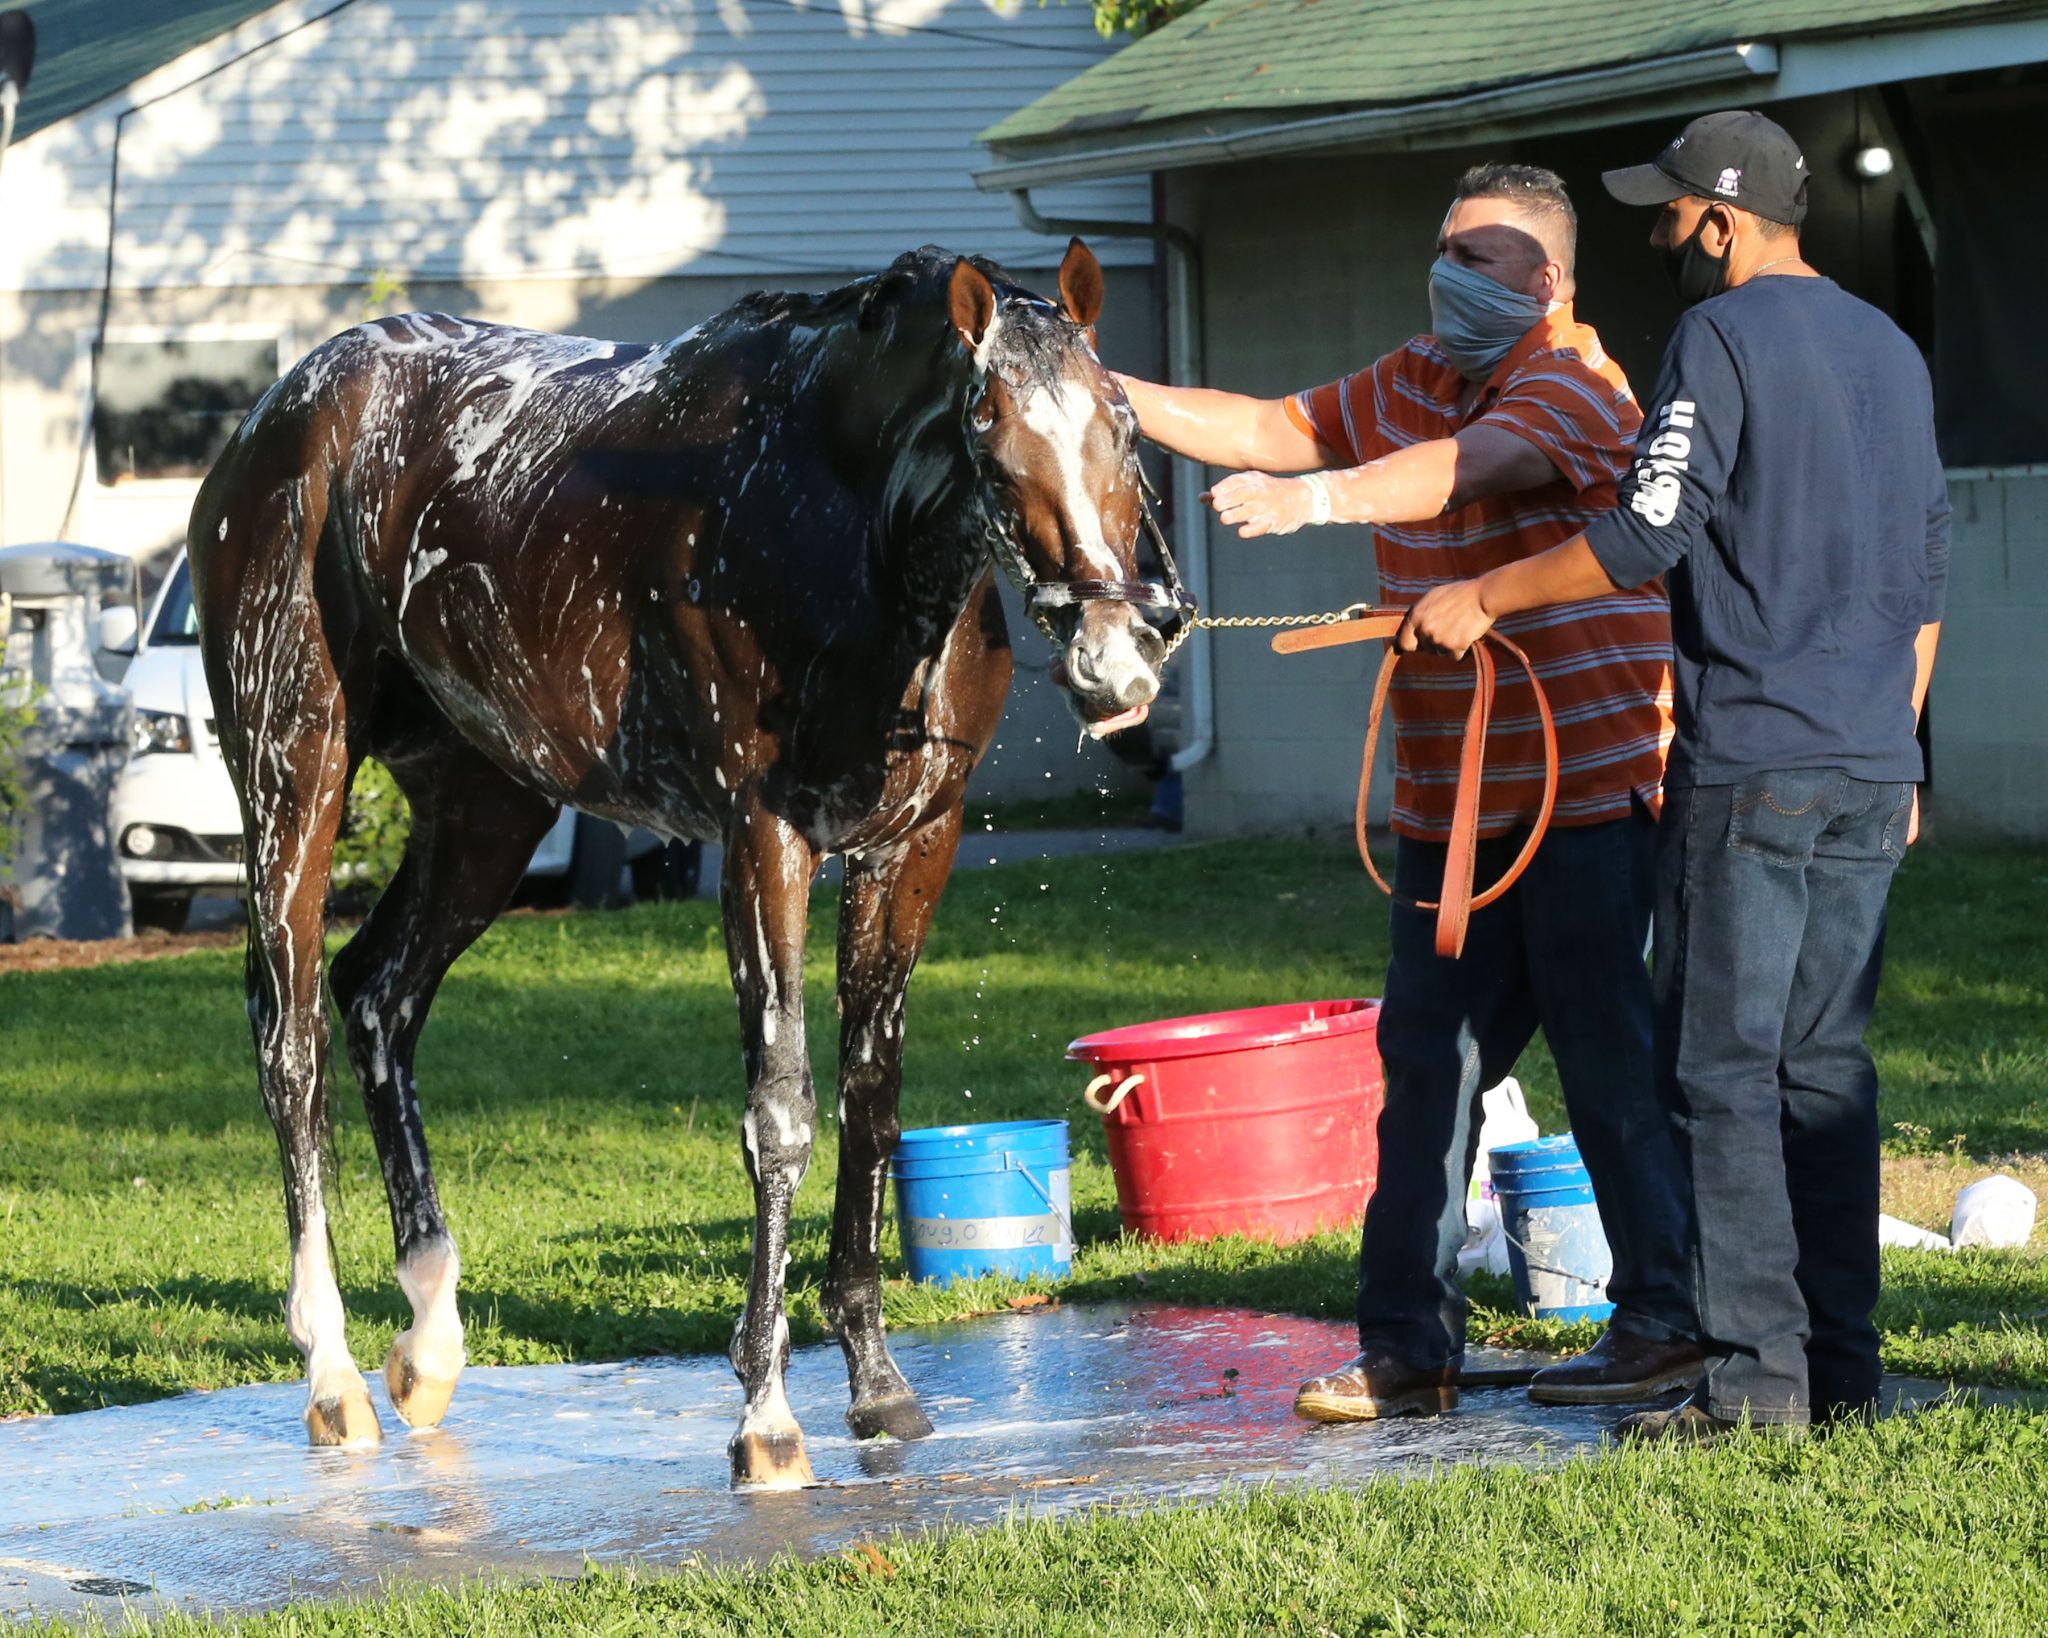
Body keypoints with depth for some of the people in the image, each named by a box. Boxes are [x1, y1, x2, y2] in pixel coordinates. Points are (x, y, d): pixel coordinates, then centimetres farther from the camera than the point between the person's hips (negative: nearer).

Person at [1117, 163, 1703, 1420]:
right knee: (1426, 1057, 7)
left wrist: (1326, 497, -47)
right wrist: (1115, 400, 6)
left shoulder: (1572, 386, -12)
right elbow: (1271, 431, 18)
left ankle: (1666, 1324, 5)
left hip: (1586, 786, -8)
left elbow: (1463, 466, -31)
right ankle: (1407, 1347, 10)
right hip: (1450, 794, 8)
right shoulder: (1416, 381, 15)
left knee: (1608, 1056, -5)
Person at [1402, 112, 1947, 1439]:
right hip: (1872, 774, 7)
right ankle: (1843, 1368, 9)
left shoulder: (1723, 338, -8)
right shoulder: (1891, 350, 16)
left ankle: (1760, 1372, -7)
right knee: (1827, 1066, 10)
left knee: (1723, 1072, -4)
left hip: (1749, 768, -7)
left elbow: (1649, 534, -13)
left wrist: (1483, 598, -2)